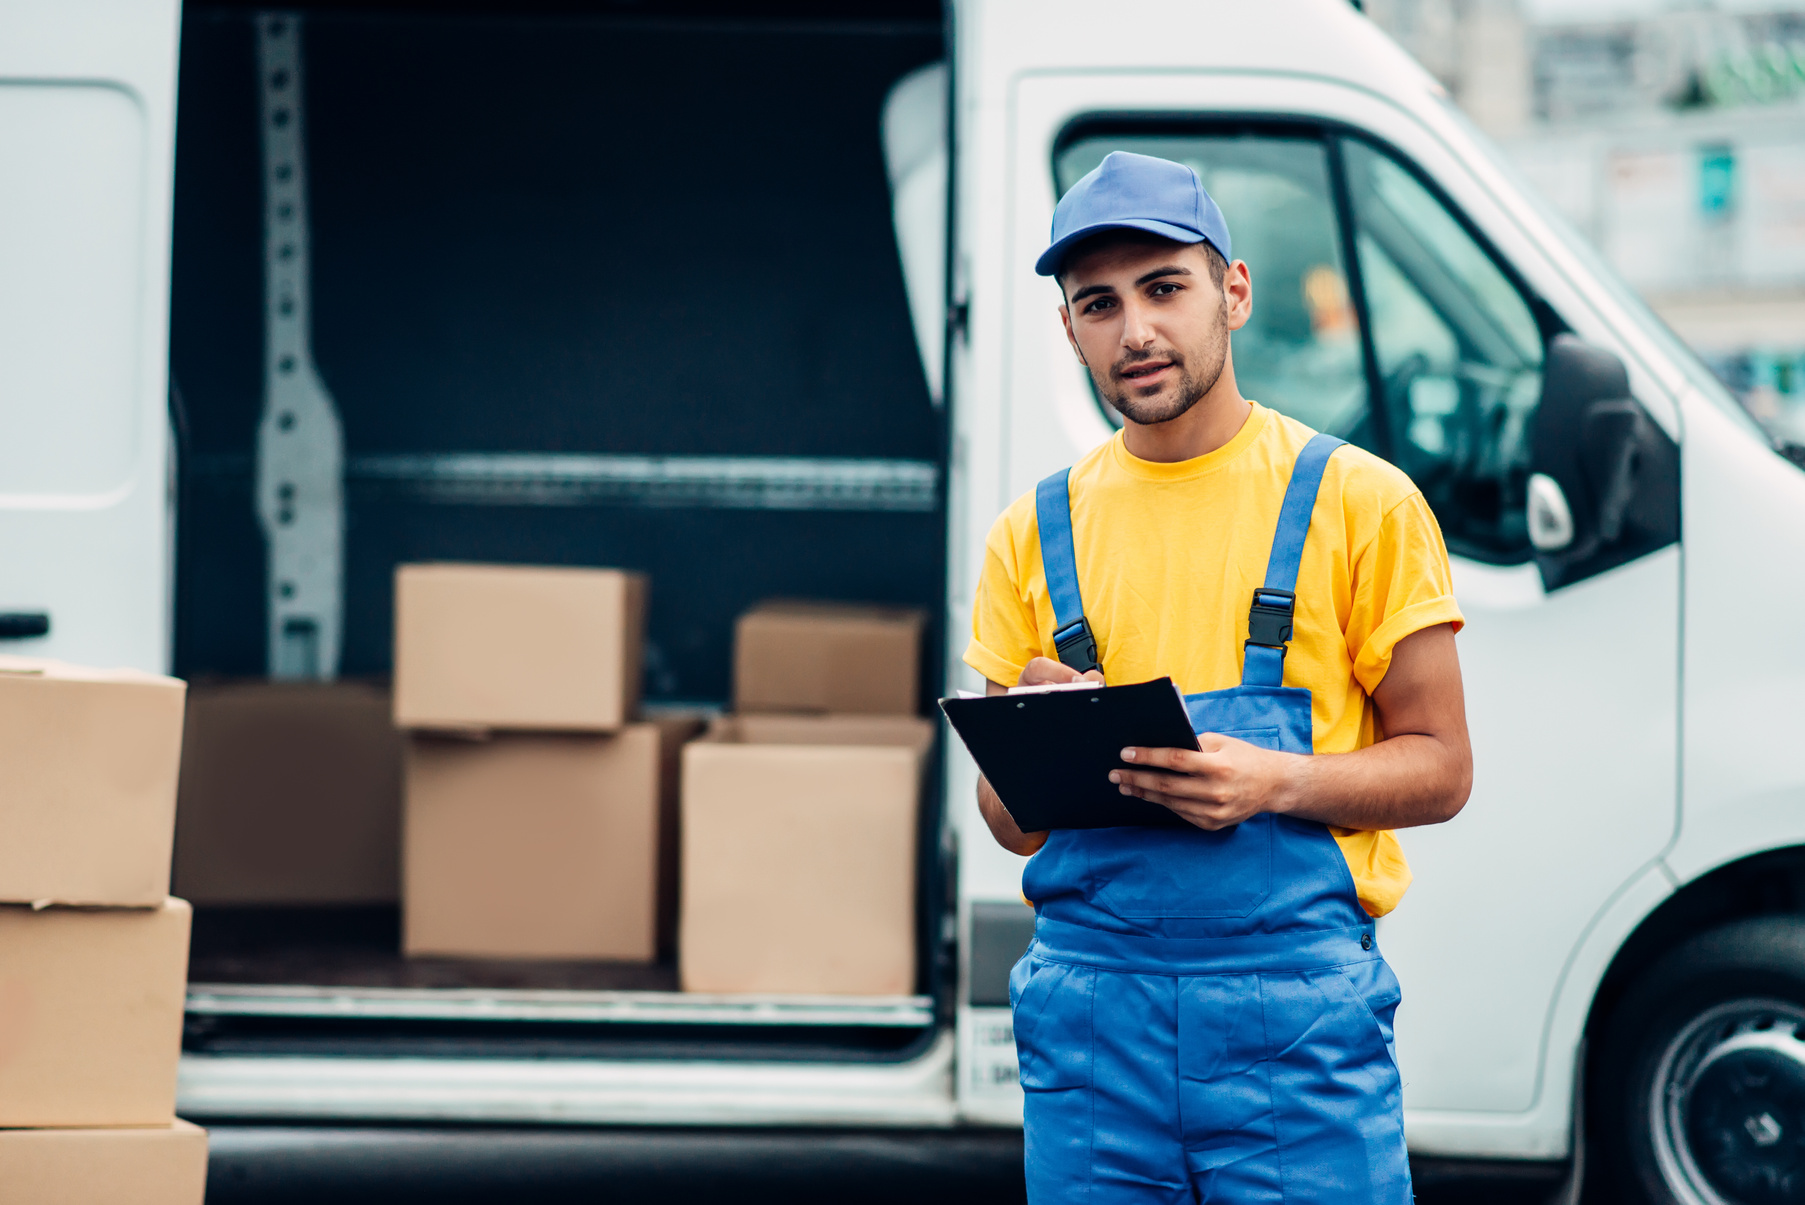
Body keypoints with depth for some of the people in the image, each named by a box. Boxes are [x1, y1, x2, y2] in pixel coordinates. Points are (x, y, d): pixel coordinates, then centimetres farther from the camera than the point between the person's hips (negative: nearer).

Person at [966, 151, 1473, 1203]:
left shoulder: (1357, 502, 3)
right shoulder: (1037, 535, 12)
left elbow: (1438, 768, 2)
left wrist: (1273, 782, -15)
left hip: (1295, 1005, -3)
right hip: (1089, 1003, 3)